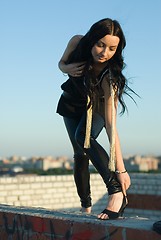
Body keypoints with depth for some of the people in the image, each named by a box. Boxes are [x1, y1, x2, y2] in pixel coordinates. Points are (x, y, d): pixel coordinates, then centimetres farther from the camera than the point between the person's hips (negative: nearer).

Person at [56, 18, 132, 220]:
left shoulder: (109, 77, -38)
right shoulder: (77, 43, -29)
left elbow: (111, 125, -41)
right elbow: (61, 63, -5)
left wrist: (120, 169, -45)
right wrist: (68, 69, -32)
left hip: (96, 105, -4)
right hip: (72, 103, 4)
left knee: (83, 138, -32)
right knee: (80, 153, -2)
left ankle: (117, 192, -36)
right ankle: (86, 207, 7)